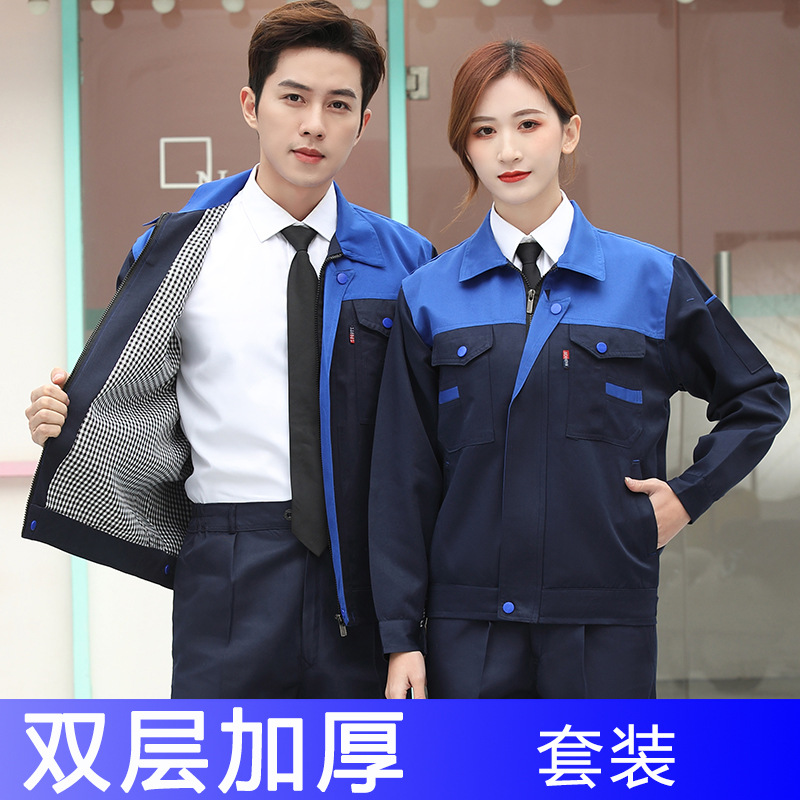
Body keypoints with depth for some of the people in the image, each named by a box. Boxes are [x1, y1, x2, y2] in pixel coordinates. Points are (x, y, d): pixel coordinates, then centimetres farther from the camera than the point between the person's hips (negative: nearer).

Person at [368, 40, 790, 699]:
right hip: (467, 626, 0)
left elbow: (760, 396, 17)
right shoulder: (429, 297, 5)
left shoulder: (652, 281, 4)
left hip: (606, 624, 0)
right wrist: (402, 635, 2)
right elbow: (403, 479, 5)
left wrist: (690, 493, 4)